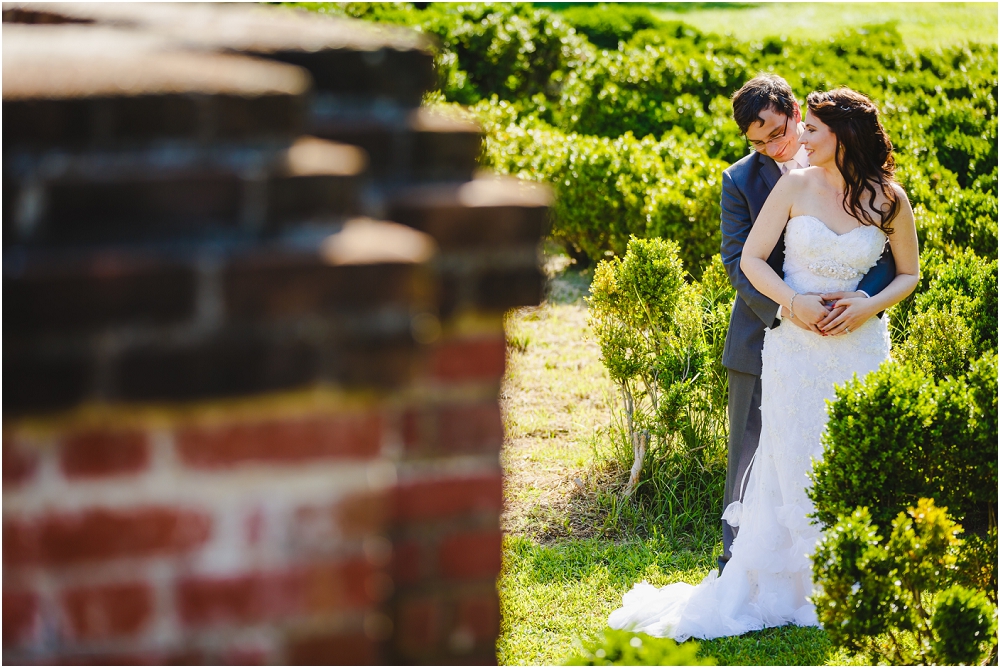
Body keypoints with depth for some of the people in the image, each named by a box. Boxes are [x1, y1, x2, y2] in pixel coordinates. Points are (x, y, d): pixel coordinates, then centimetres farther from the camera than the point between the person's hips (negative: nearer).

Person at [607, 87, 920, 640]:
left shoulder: (889, 199, -1)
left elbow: (908, 274, 9)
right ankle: (783, 588, 14)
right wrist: (795, 303, -15)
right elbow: (751, 258, 0)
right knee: (791, 475, 4)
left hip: (860, 348, 0)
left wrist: (867, 307, -10)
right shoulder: (795, 186, -2)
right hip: (796, 349, 0)